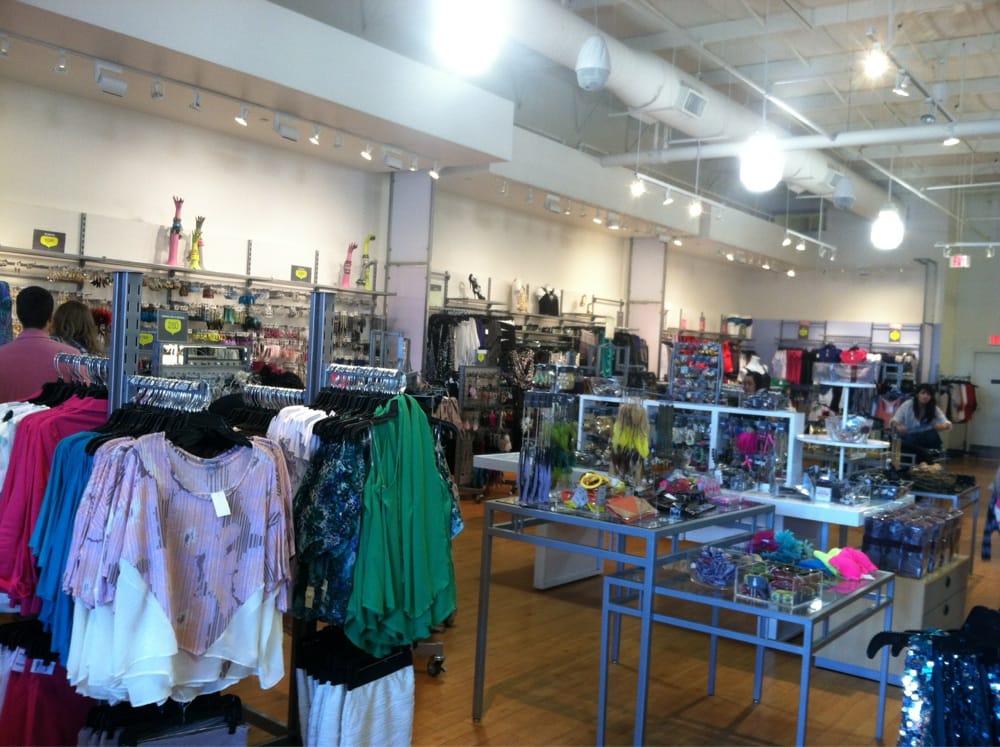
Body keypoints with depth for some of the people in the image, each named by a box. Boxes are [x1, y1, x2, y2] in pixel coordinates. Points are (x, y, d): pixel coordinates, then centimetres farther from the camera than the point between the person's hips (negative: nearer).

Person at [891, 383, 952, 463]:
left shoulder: (934, 409, -1)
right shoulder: (907, 405, -7)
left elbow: (948, 424, -8)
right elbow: (893, 421, -8)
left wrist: (942, 426, -34)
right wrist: (897, 426, -33)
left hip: (924, 439, 2)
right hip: (907, 439, -2)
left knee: (933, 433, -31)